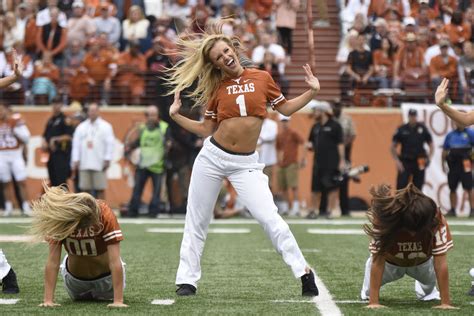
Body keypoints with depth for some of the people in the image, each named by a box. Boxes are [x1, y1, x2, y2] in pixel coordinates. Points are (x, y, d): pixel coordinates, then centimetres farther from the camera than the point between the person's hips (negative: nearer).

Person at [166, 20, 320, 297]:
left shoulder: (262, 78, 4)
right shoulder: (217, 88, 4)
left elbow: (286, 108, 13)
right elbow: (206, 129, 8)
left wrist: (312, 92, 2)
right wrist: (177, 116, 1)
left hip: (245, 163, -2)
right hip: (213, 157, 2)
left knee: (270, 217, -13)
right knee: (197, 221, 6)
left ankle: (304, 272, -5)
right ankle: (187, 280, 16)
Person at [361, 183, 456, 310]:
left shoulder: (436, 219, -39)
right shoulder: (384, 218, -41)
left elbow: (440, 263, -36)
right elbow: (378, 261, -39)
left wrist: (446, 303, -36)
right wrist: (374, 302, -43)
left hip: (421, 263, 0)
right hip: (391, 262, 0)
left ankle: (428, 291, 27)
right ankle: (368, 291, 23)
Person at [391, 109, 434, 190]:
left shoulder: (422, 128, 5)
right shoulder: (401, 129, 1)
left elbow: (431, 144, 11)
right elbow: (393, 147, 5)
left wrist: (429, 157, -4)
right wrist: (397, 161, -5)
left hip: (420, 163, 1)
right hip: (405, 163, -1)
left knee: (418, 186, 4)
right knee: (401, 185, -9)